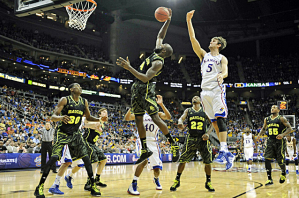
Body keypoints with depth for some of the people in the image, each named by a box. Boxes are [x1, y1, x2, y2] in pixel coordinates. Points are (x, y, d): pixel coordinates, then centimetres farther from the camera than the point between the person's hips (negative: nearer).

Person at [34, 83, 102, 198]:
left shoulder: (84, 102, 3)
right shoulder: (65, 100, -12)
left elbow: (88, 117, 14)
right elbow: (53, 117, -15)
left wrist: (99, 119, -5)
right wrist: (61, 117, -38)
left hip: (75, 134, 5)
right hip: (62, 133, -5)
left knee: (86, 157, -3)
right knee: (54, 157, -18)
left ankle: (93, 185, 5)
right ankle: (40, 186, -7)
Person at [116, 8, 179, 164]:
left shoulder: (158, 62, -15)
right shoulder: (157, 52, 12)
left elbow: (145, 78, -25)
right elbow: (160, 36, 27)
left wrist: (129, 68, -28)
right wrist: (167, 21, 20)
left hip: (146, 89, -9)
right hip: (137, 89, 10)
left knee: (155, 118, -10)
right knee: (138, 120, 8)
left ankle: (173, 144, 2)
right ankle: (145, 150, 15)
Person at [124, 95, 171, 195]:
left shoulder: (158, 114, 3)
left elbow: (168, 117, -18)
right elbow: (127, 118, -11)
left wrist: (161, 104, -29)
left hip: (153, 143, 2)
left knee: (157, 168, 5)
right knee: (144, 160, -29)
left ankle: (156, 179, 42)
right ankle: (133, 185, -21)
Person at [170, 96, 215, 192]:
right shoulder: (188, 110, 9)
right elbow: (181, 118, -6)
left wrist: (208, 133, -12)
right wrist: (180, 122, -31)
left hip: (203, 139, 0)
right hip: (190, 139, 0)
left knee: (207, 162, 1)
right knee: (182, 160, 0)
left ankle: (208, 182, 20)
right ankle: (177, 180, 17)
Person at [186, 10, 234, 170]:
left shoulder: (222, 58, 11)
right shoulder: (203, 55, 21)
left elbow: (225, 72, -8)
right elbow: (193, 39, 13)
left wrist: (221, 75, -32)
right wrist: (189, 20, 8)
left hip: (217, 89, -4)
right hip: (205, 90, 5)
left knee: (220, 119, -16)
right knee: (214, 122, 2)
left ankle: (223, 151, -21)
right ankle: (227, 154, 6)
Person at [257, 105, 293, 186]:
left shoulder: (282, 119, -6)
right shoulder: (267, 119, 9)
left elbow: (289, 128, -7)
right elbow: (264, 128, 23)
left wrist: (283, 134, -24)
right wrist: (259, 134, 3)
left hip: (279, 141, -4)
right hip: (270, 141, 4)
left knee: (280, 161, 2)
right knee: (267, 159, -10)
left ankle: (283, 174, 36)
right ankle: (269, 179, -5)